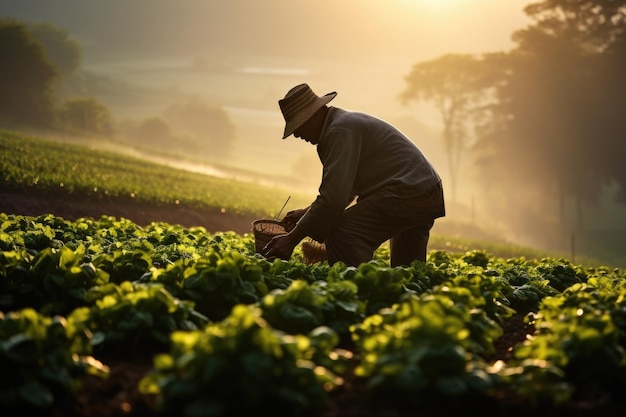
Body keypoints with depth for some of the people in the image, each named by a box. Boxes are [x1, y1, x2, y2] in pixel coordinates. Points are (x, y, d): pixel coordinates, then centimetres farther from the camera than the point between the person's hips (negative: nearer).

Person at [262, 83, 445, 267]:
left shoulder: (340, 129, -14)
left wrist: (293, 238, -18)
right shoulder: (344, 122, 19)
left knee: (342, 233, -21)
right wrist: (306, 212, 24)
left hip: (408, 193, -11)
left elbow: (334, 196, -22)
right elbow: (342, 188, 29)